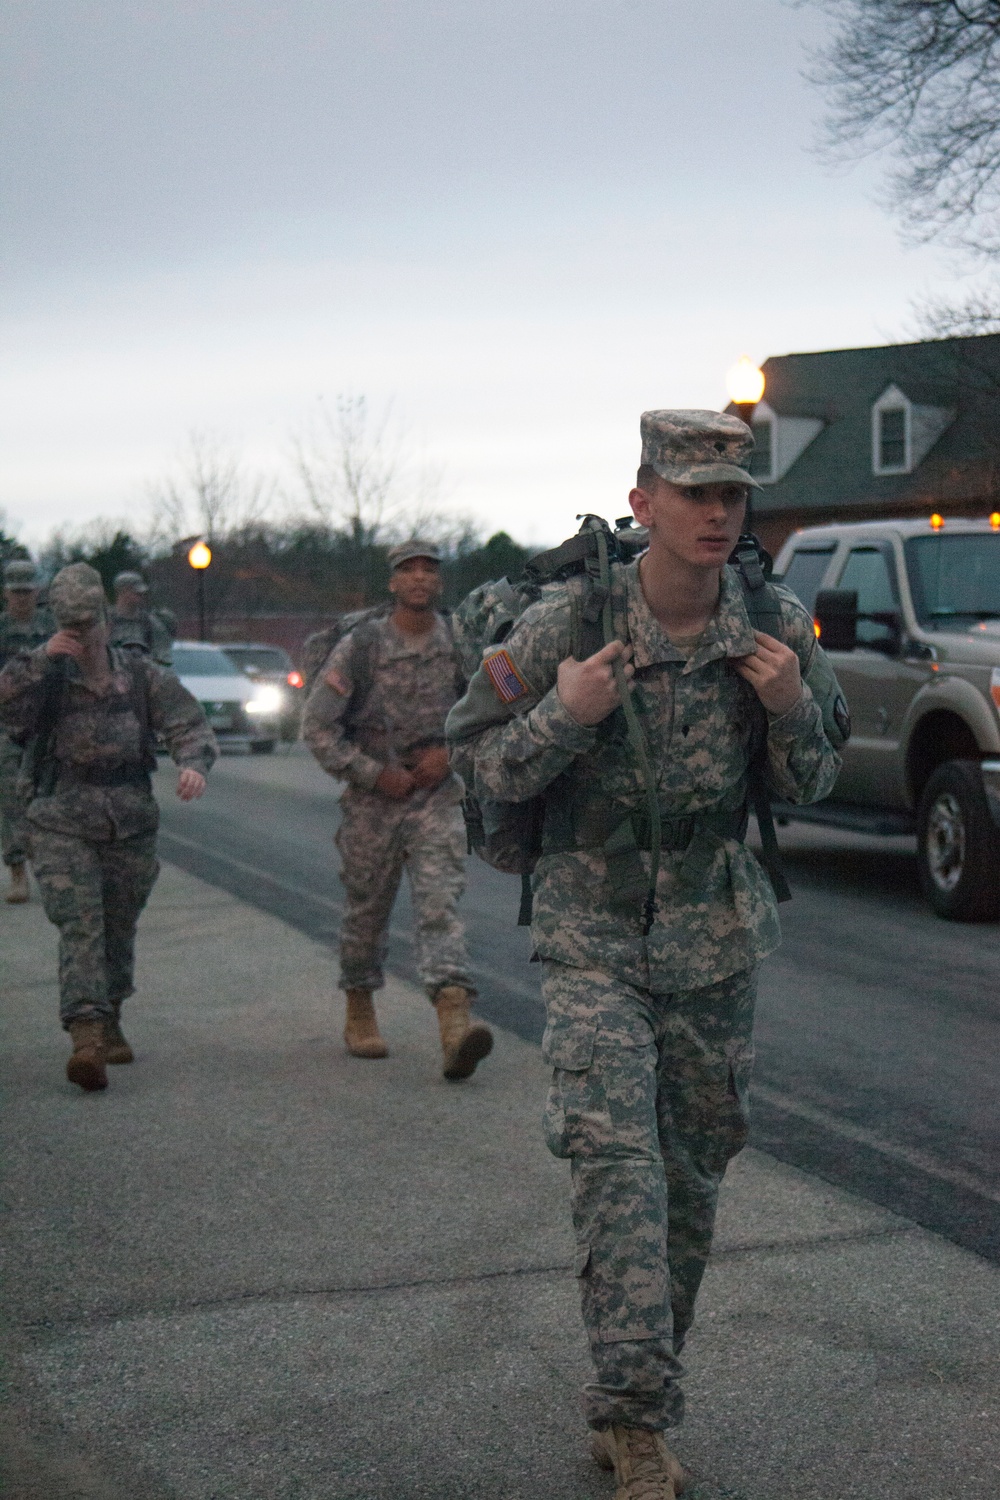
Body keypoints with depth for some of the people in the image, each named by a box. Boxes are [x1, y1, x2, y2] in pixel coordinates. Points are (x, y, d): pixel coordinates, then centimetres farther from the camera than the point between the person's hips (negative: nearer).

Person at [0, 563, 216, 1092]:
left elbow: (190, 725, -2)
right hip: (62, 824, -3)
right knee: (80, 928, -16)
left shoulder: (141, 676, 4)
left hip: (131, 824, 3)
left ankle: (109, 1022, 38)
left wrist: (193, 765, -23)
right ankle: (87, 1038, -27)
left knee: (118, 930, 16)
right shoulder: (45, 675, -1)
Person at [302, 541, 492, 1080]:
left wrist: (450, 751, -5)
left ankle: (455, 1021, -27)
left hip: (438, 797, 1)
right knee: (366, 912, 11)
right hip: (372, 799, 0)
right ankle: (359, 1014, 31)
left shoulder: (461, 644, 0)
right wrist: (374, 774, -10)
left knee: (440, 904, -14)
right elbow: (317, 725, -7)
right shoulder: (360, 646, -7)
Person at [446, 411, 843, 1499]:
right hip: (593, 932, -4)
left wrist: (791, 709, -15)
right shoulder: (563, 625, -13)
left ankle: (629, 1408, 27)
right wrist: (565, 715, -24)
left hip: (716, 938, 4)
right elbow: (477, 763, -5)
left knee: (690, 1175, 11)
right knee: (614, 1152, -20)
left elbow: (807, 788, 6)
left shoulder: (775, 630, -4)